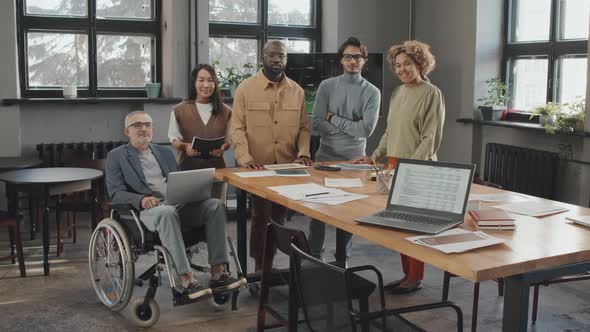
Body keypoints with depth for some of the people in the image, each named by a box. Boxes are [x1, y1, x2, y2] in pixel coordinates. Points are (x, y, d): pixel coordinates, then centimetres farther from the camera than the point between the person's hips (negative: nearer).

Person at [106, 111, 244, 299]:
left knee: (215, 205, -21)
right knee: (167, 213, -40)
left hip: (178, 204, 5)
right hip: (147, 210, -5)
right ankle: (186, 281, -41)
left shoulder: (165, 153, 26)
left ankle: (218, 273, -25)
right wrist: (141, 199, -20)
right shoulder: (116, 156, 11)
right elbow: (116, 193, 0)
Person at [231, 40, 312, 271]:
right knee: (262, 216, 0)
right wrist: (245, 157, -19)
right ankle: (260, 266, 15)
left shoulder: (296, 91, 8)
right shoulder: (246, 88, -2)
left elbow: (304, 127, 11)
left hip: (287, 166, 4)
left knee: (279, 217, 11)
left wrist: (303, 153, -5)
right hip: (257, 166, -3)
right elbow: (237, 127, -6)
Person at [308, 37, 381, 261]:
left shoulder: (372, 92, -2)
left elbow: (366, 129, -14)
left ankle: (343, 257, 21)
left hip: (355, 160, -1)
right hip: (325, 156, 1)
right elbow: (316, 125, -7)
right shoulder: (327, 86, 1)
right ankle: (314, 255, 21)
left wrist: (334, 119, -10)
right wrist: (350, 127, -13)